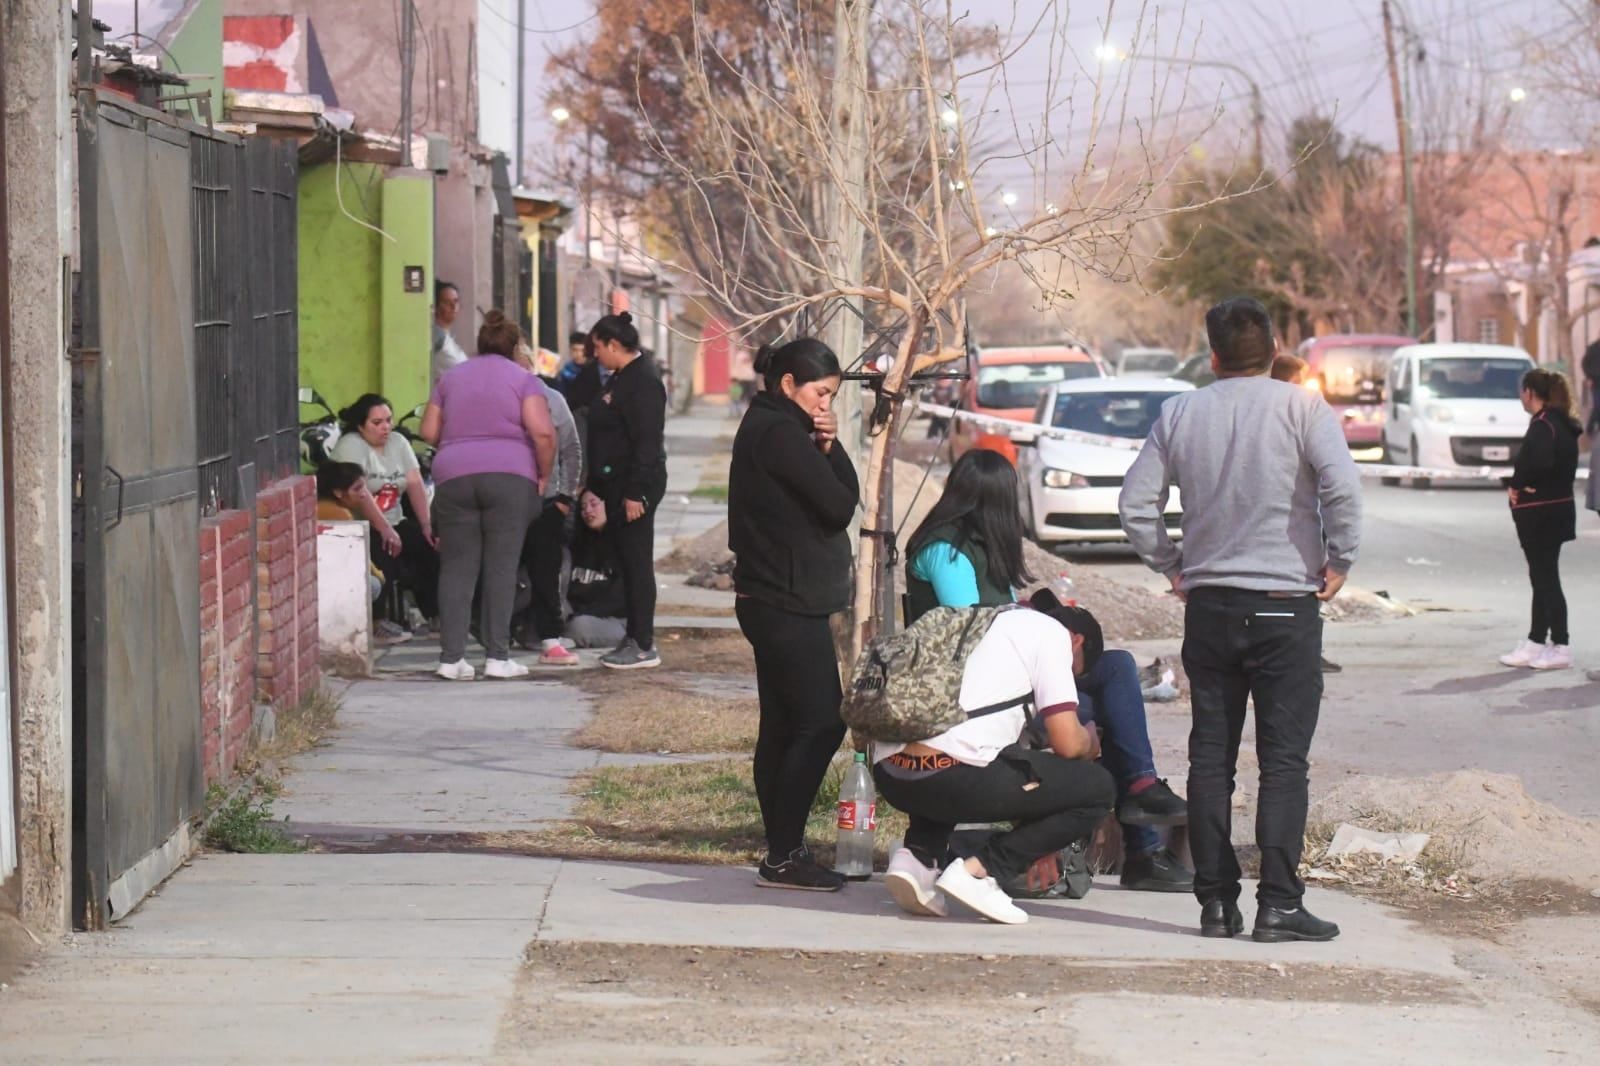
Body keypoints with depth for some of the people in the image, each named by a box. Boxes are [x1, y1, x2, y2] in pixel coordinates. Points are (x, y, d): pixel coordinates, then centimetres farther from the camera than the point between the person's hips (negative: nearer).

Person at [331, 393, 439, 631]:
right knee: (387, 560, -31)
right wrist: (386, 531, -28)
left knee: (431, 548, -14)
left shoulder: (398, 443, 11)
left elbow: (415, 484, 3)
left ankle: (435, 615, -7)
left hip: (394, 522, 7)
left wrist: (426, 525, -9)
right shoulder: (350, 446, -11)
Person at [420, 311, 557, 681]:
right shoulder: (523, 380, 6)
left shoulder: (450, 378, 17)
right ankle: (498, 657, -2)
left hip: (454, 476, 3)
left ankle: (452, 657, -2)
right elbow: (543, 433, -7)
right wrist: (543, 475, 5)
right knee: (501, 567, 0)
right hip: (510, 476, -2)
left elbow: (429, 432, 13)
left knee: (457, 567, 4)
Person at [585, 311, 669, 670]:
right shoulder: (621, 379, 17)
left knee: (637, 563, -7)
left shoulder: (643, 382, -15)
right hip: (615, 486, 10)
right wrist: (595, 487, 20)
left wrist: (636, 492, -24)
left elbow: (647, 443, -21)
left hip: (634, 487, -10)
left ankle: (644, 646, -5)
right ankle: (634, 638, 17)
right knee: (626, 563, 12)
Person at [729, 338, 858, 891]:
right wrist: (830, 447, -3)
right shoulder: (780, 433, -15)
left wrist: (827, 446, -1)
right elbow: (840, 505, -16)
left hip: (772, 601, 11)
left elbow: (842, 496, 14)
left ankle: (782, 853, 14)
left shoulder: (766, 427, 17)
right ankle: (784, 857, -10)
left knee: (781, 728, 11)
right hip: (788, 603, -11)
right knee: (821, 724, -10)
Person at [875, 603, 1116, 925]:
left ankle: (919, 855, 11)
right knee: (1097, 788, 8)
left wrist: (1030, 842, 41)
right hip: (952, 776, -7)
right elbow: (1068, 743, 3)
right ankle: (979, 871, -3)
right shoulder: (1051, 632, 11)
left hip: (888, 773, 8)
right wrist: (1090, 742, 29)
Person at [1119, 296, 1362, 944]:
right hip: (1286, 603, -3)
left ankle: (1215, 901, 9)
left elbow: (1136, 501, 3)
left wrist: (1170, 566, 14)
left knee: (1210, 755, 9)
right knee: (1283, 757, -2)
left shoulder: (1181, 413, 5)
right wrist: (1340, 560, -7)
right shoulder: (1300, 408, -6)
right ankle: (1278, 904, -7)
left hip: (1208, 603, 3)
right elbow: (1342, 485, -19)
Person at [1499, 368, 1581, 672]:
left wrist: (1518, 485, -16)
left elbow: (1540, 462, -34)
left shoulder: (1543, 425, -18)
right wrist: (1521, 485, -1)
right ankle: (1535, 643, 23)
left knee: (1545, 578, -4)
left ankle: (1561, 647, -1)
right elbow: (1563, 467, 11)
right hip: (1558, 507, 10)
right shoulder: (1563, 425, 11)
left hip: (1540, 513, -10)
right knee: (1543, 577, 16)